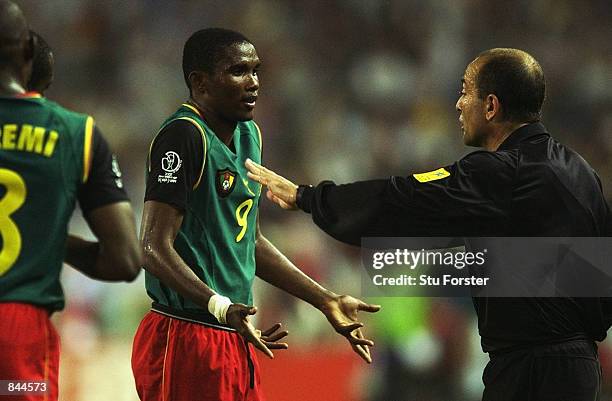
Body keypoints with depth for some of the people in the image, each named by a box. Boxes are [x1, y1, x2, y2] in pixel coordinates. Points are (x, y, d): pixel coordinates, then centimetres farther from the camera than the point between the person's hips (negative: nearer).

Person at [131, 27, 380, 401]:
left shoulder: (249, 135, 15)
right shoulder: (184, 136, -14)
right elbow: (155, 248, -20)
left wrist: (327, 300, 24)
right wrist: (220, 307, -33)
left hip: (236, 340, 9)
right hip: (186, 339, -9)